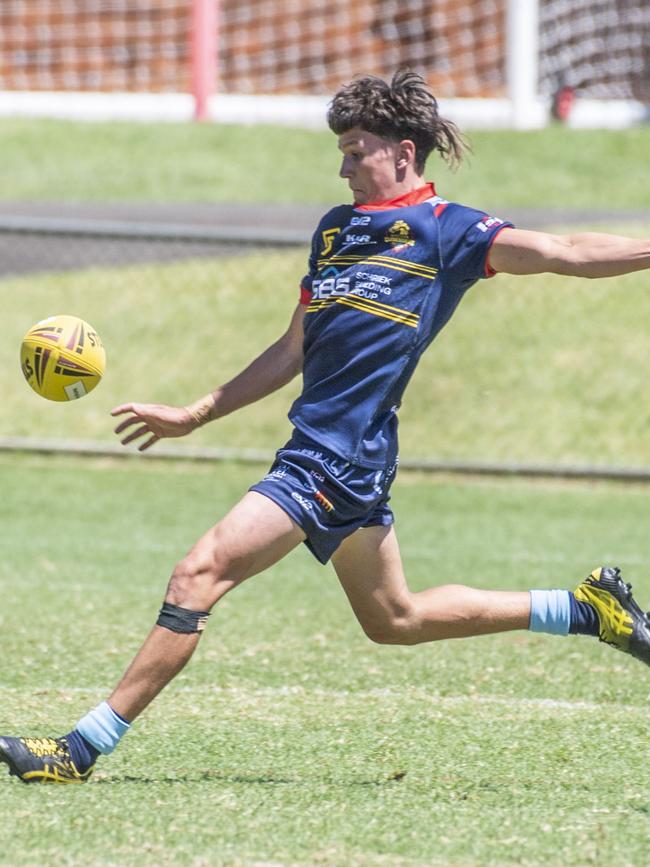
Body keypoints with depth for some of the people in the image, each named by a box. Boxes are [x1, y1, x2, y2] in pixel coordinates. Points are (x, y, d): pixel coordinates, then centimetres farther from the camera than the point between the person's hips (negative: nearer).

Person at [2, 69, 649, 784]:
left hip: (339, 457, -10)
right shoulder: (337, 228, 19)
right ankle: (587, 608, 30)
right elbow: (294, 352, 26)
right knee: (395, 618, 20)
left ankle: (84, 747, -13)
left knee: (199, 574, -15)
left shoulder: (448, 230, -4)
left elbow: (565, 253, -11)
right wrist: (195, 416, 26)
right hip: (320, 451, 10)